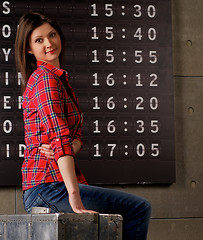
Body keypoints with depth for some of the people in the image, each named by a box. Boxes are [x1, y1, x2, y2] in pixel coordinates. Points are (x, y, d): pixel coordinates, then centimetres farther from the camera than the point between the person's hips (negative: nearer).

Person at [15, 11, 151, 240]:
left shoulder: (58, 78, 19)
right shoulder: (46, 80, -12)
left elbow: (76, 135, 12)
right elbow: (61, 138, -23)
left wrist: (73, 146, -13)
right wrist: (74, 195, -30)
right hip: (49, 186, -10)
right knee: (139, 208, -10)